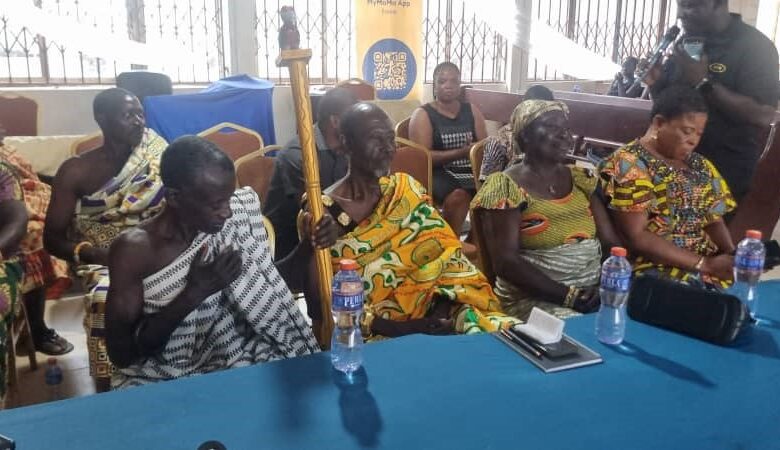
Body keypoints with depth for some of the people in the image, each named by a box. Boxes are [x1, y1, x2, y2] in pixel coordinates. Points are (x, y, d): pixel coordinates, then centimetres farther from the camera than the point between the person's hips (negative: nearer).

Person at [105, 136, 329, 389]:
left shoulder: (237, 219, -4)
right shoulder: (134, 249, -14)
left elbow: (265, 289, 9)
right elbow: (121, 353, -14)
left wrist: (307, 247, -8)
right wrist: (195, 293, -23)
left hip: (239, 364, 3)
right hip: (163, 379, -2)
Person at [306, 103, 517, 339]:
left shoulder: (407, 190, 6)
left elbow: (446, 254, 3)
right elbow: (319, 304, -11)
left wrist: (441, 311, -16)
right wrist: (395, 328, -20)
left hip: (427, 325, 5)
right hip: (363, 337, -5)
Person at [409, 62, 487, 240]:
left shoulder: (472, 111, 17)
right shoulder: (423, 114, 2)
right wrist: (460, 153, -20)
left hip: (471, 170, 4)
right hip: (439, 172, -4)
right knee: (458, 196, -35)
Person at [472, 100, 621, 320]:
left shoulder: (580, 178, 13)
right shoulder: (505, 187, -5)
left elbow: (611, 240, 10)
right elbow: (506, 261, -14)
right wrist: (570, 295, -18)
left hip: (596, 289, 6)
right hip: (535, 297, -6)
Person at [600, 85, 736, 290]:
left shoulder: (700, 165, 15)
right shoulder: (628, 165, -7)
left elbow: (714, 221, 14)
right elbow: (636, 237, -14)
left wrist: (734, 255, -8)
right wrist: (704, 265, -16)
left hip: (709, 262, 7)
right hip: (655, 269, -7)